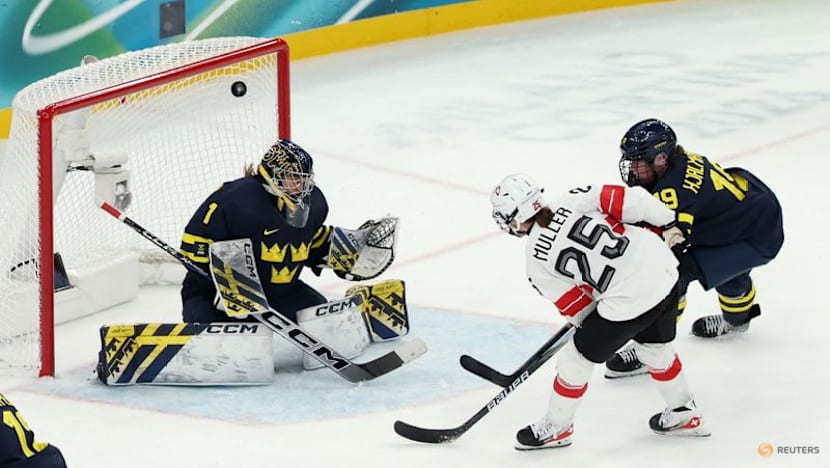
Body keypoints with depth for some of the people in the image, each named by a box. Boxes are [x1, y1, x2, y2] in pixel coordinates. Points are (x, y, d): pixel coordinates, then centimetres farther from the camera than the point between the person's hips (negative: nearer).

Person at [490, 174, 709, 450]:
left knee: (578, 357, 16)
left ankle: (556, 427, 33)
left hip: (629, 300, -6)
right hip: (666, 271, 6)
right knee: (655, 347, 31)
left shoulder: (537, 261, -4)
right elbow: (629, 199, -6)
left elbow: (577, 308, 4)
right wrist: (668, 223, 8)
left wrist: (584, 322, 26)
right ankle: (684, 416, 46)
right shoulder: (572, 200, 1)